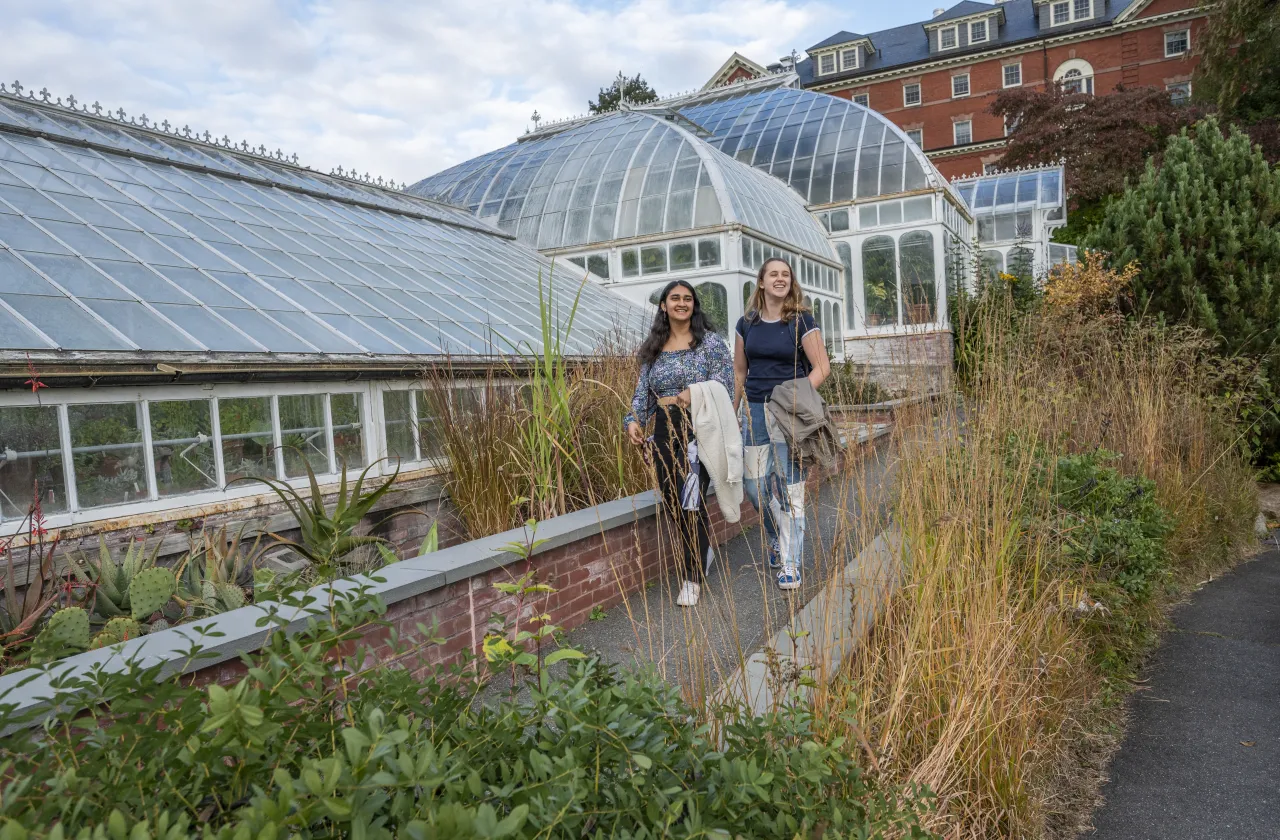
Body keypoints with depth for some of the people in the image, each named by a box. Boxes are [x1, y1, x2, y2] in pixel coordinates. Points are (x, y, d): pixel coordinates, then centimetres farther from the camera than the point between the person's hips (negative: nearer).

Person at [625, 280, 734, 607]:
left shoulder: (710, 341, 1)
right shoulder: (652, 349, 14)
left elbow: (723, 384, -7)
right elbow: (642, 392, 12)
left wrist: (694, 395, -24)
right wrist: (634, 420, -6)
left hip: (699, 428, -5)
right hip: (664, 431, 5)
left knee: (690, 502, -8)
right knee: (671, 503, 5)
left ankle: (693, 577, 5)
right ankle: (702, 552, 32)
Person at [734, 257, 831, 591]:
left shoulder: (801, 321, -2)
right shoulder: (746, 324, 9)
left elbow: (822, 367, -5)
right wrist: (731, 413, 13)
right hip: (754, 410, 4)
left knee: (789, 486, -3)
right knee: (754, 483, 5)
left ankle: (790, 565, 6)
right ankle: (778, 538, 33)